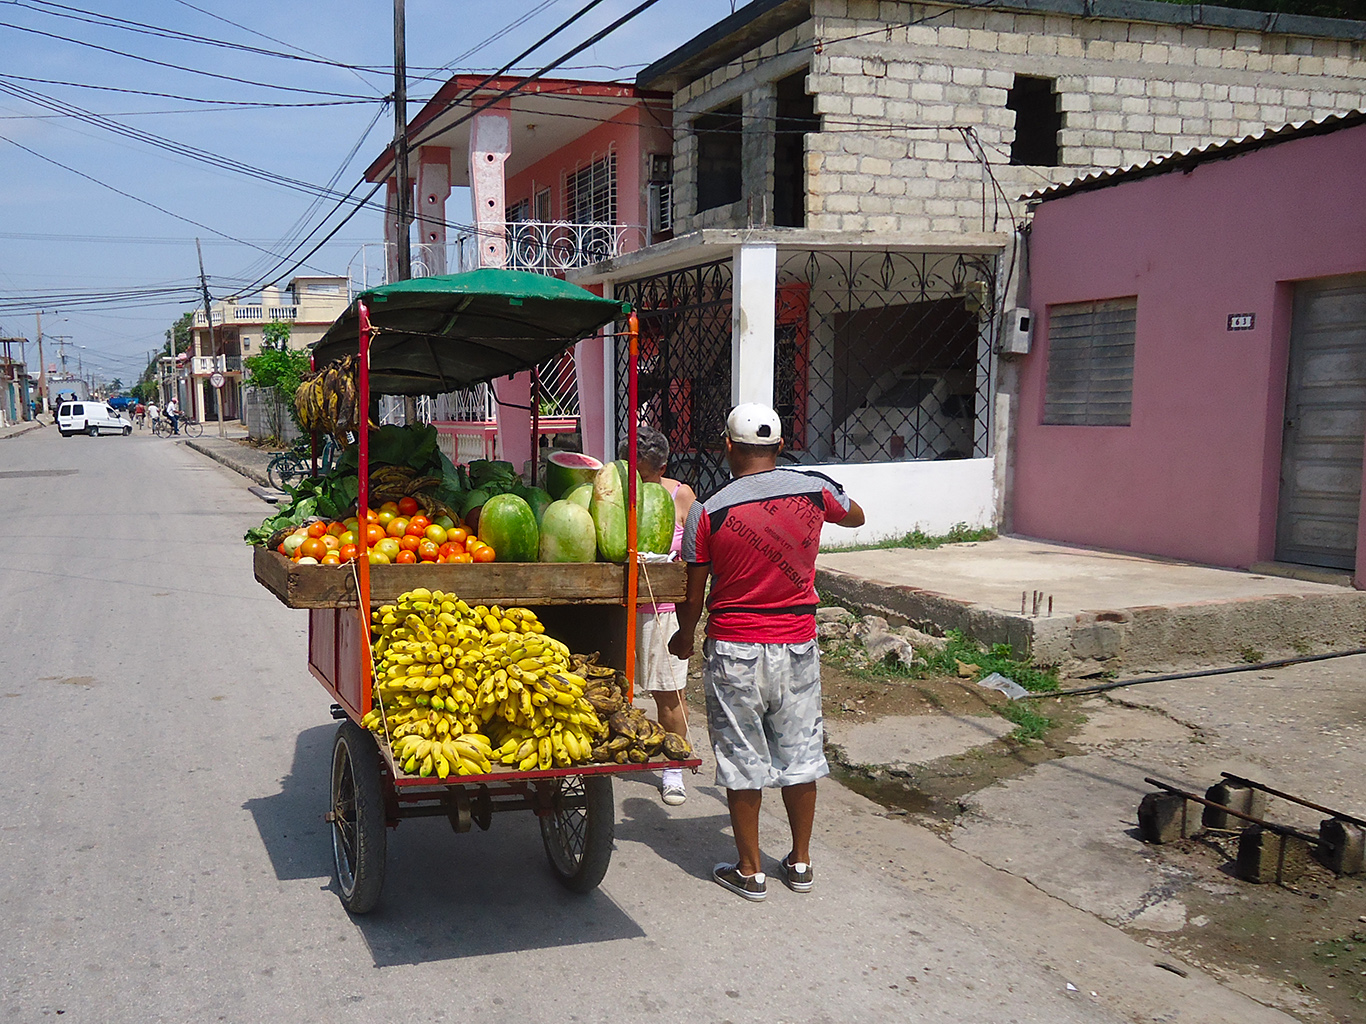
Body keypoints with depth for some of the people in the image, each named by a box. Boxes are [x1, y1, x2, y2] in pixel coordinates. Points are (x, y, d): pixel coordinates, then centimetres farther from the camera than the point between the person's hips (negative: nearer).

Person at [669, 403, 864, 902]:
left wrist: (684, 638, 14)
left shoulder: (707, 513, -12)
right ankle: (800, 862, 28)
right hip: (797, 646, 3)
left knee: (742, 761, 9)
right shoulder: (815, 491, -4)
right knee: (800, 754, 15)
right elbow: (856, 517, 19)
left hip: (733, 650, -3)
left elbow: (693, 595, -4)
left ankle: (749, 871, 19)